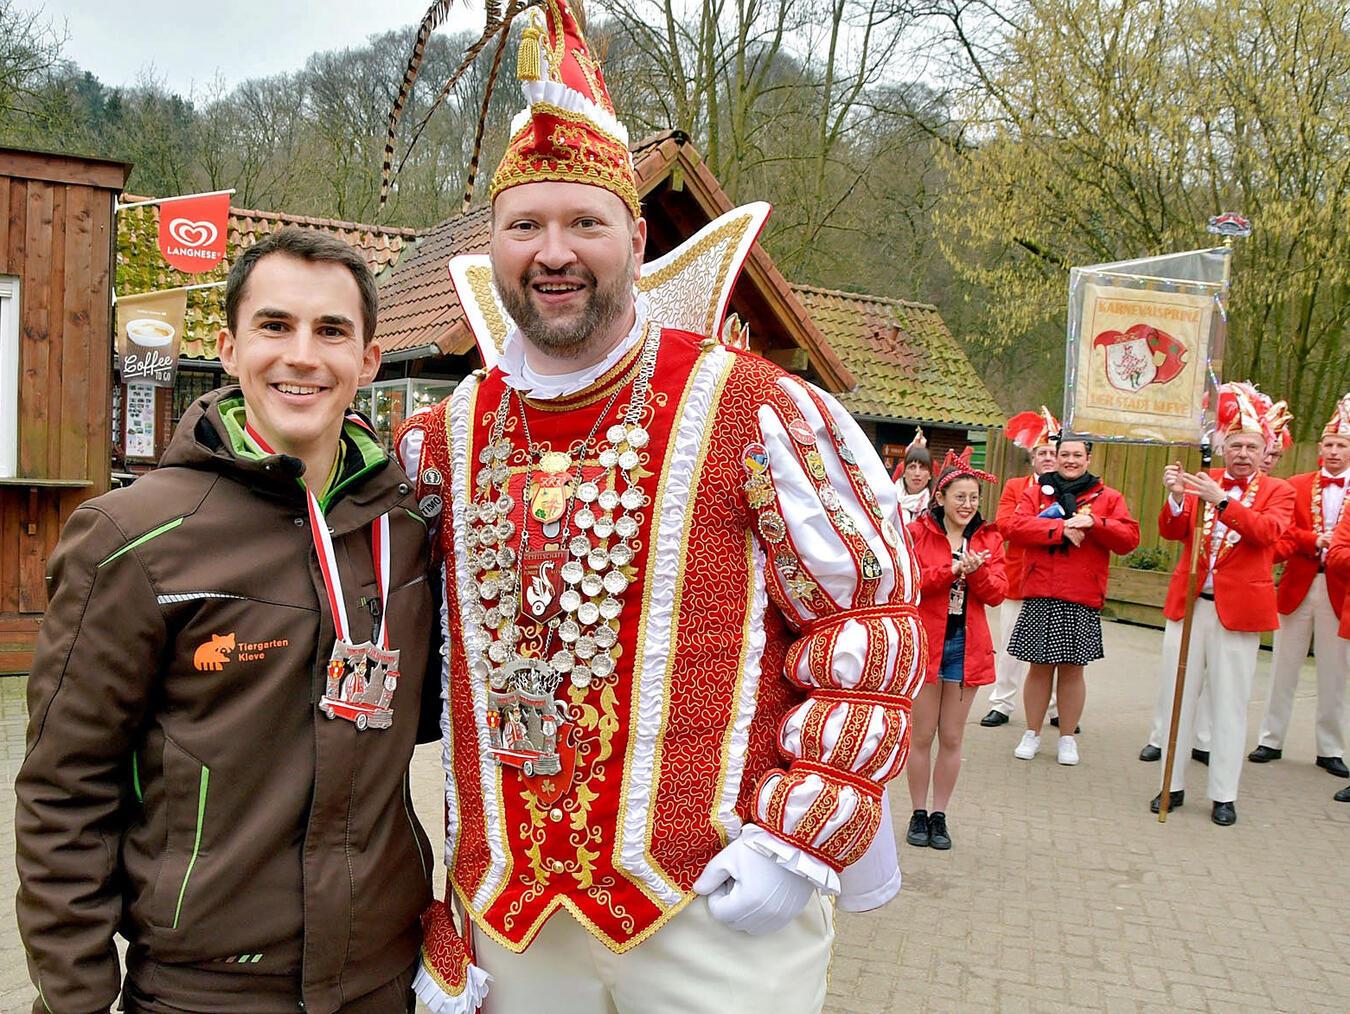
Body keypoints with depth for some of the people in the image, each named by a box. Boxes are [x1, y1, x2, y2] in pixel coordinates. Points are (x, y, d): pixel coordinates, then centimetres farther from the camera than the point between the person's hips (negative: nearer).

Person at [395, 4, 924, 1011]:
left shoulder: (754, 410, -9)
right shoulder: (449, 437, 5)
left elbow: (874, 617, -8)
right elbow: (438, 678, 13)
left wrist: (802, 835, -12)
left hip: (720, 917, -4)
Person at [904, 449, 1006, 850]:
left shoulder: (987, 539, 8)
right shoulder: (916, 532, -3)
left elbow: (996, 593, 1)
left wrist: (976, 571, -18)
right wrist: (954, 568, -23)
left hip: (967, 646, 3)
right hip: (925, 641, -3)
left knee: (952, 738, 9)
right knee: (922, 735, 5)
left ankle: (939, 815, 21)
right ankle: (918, 814, 19)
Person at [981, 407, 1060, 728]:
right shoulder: (1015, 486, 7)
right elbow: (1004, 523, -7)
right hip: (1018, 578, 1)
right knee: (1010, 647, 7)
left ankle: (1058, 709, 16)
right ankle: (1002, 705, 16)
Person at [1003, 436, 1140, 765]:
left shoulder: (1108, 498, 9)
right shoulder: (1036, 492, 10)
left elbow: (1129, 538, -1)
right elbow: (1015, 527, -6)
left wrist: (1094, 523, -15)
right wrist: (1061, 528, -15)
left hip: (1082, 600, 0)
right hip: (1039, 596, 1)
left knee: (1072, 669, 5)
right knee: (1040, 667, 6)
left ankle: (1068, 738, 18)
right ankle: (1032, 734, 20)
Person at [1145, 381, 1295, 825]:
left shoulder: (1277, 491, 3)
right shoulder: (1201, 482, 8)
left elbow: (1267, 530, -17)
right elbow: (1171, 532, -2)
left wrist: (1221, 500, -28)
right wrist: (1175, 498, -21)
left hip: (1239, 607, -2)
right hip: (1188, 602, 2)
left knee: (1229, 704, 5)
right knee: (1176, 697, 7)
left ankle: (1224, 795, 14)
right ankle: (1173, 785, 18)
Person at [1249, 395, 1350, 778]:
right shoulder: (1296, 486, 5)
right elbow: (1285, 534, -2)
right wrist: (1315, 539, -21)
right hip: (1297, 585, 1)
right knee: (1284, 668, 8)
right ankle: (1271, 740, 17)